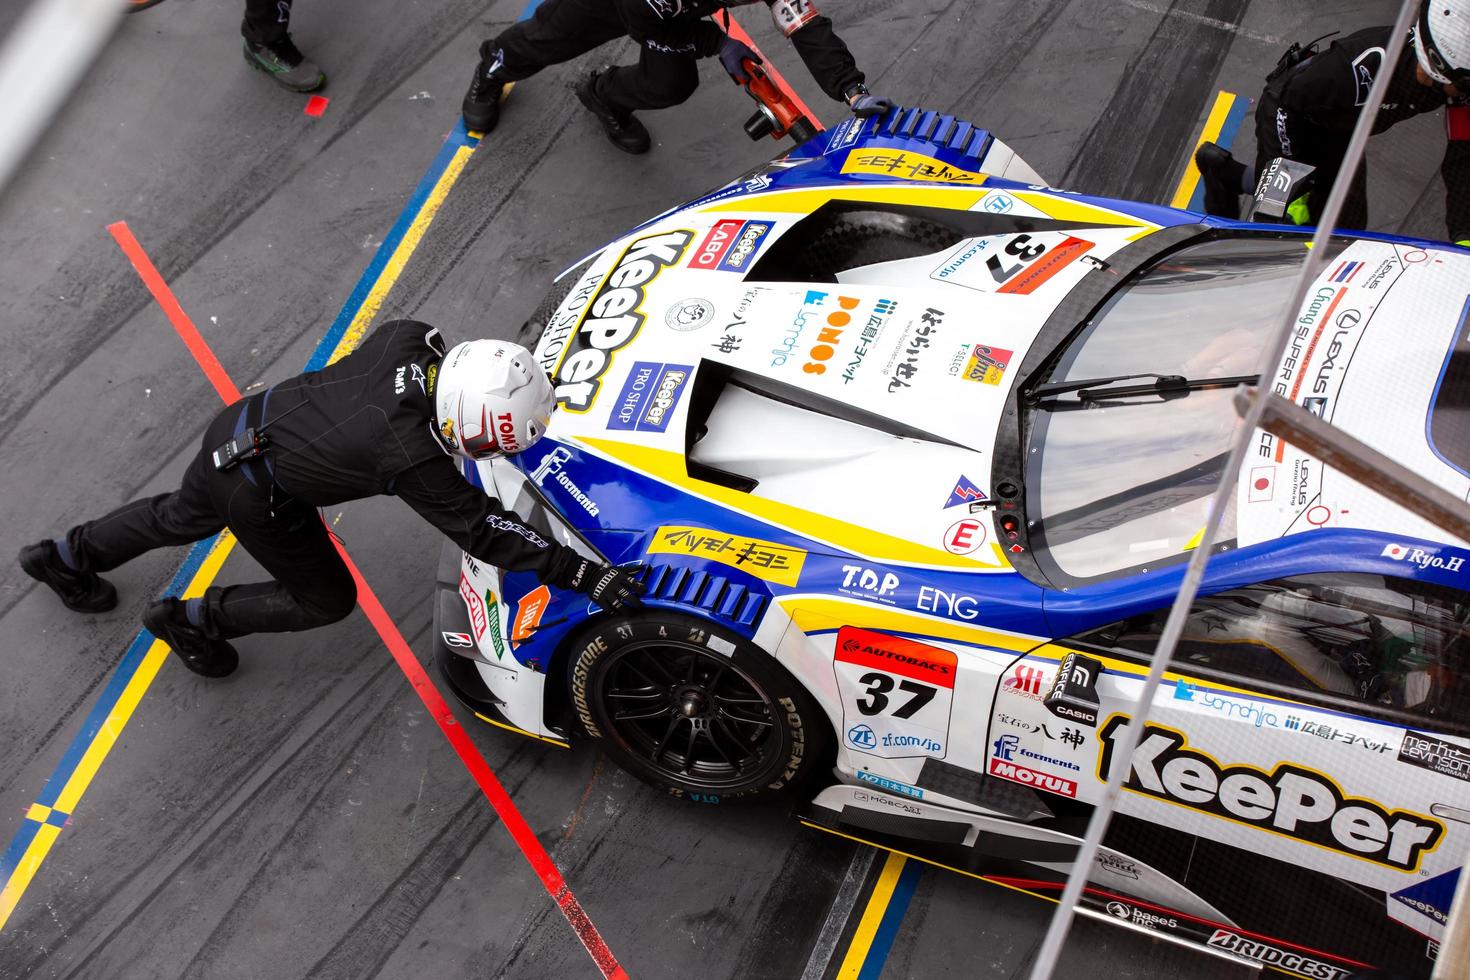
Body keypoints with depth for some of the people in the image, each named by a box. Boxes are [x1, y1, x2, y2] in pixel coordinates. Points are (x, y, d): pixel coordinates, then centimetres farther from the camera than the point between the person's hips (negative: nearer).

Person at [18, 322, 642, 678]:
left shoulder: (410, 340, -18)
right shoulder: (411, 459, -34)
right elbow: (481, 531, -31)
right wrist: (582, 575, -33)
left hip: (237, 425, 7)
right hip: (256, 495, -7)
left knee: (185, 516, 36)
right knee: (326, 601, 12)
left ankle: (65, 556, 58)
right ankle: (192, 619, 27)